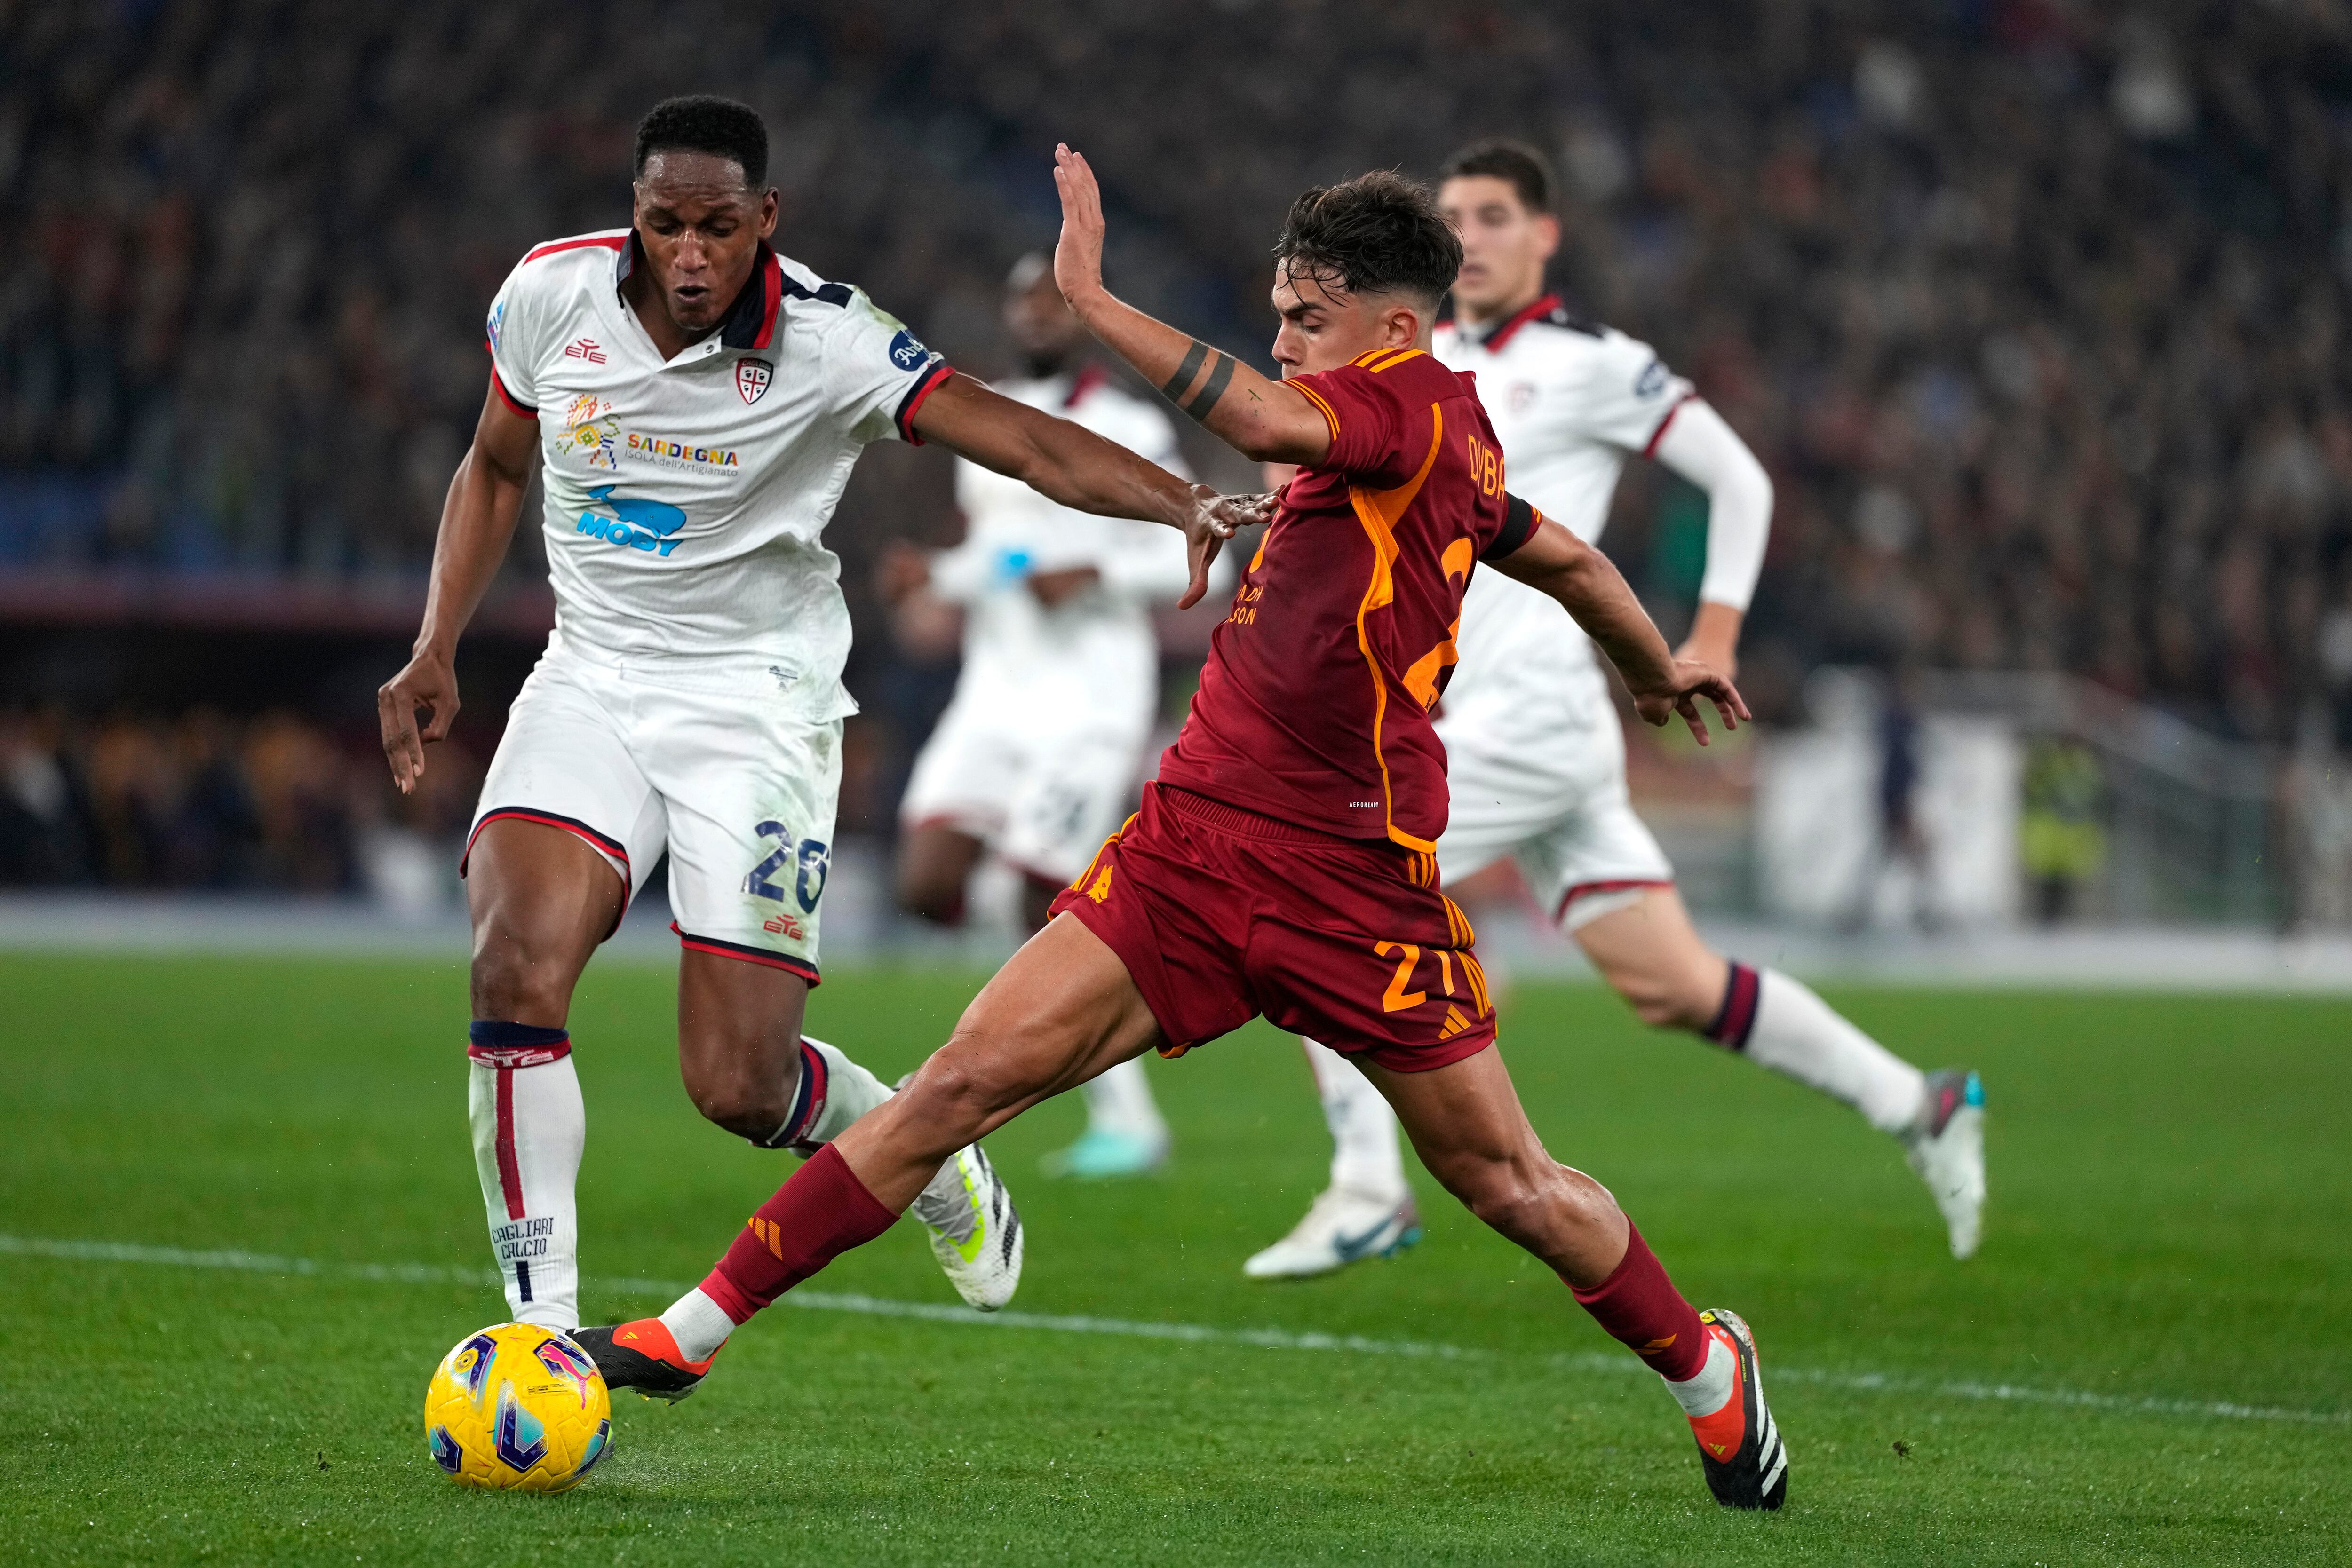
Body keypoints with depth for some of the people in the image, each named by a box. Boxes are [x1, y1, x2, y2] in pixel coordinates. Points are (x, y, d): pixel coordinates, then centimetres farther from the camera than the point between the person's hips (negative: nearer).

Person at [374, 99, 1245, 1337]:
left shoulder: (825, 341, -17)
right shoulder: (550, 294, -5)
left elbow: (1025, 441, -26)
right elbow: (495, 469, 14)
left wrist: (1185, 504, -42)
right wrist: (435, 652, 5)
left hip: (756, 702, -3)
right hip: (590, 679, 3)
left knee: (739, 1087, -7)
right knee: (514, 976, -22)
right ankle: (541, 1324, -11)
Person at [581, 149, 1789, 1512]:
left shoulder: (1424, 404, -11)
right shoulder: (1453, 461, 14)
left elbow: (1265, 421, -32)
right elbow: (1565, 557, 30)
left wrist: (1092, 298, -28)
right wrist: (1661, 668, 48)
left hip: (1355, 887, -7)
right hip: (1190, 847, 7)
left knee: (1511, 1186, 5)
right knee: (970, 1079, -7)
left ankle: (1708, 1371, 32)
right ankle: (693, 1334, -9)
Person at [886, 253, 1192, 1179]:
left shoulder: (1123, 432, -7)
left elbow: (1193, 561, -7)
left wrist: (1090, 572, -18)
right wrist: (937, 577, 6)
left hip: (1089, 694, -7)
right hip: (995, 693, 7)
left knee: (1053, 918, -8)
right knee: (928, 885, -9)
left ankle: (1127, 1121, 7)